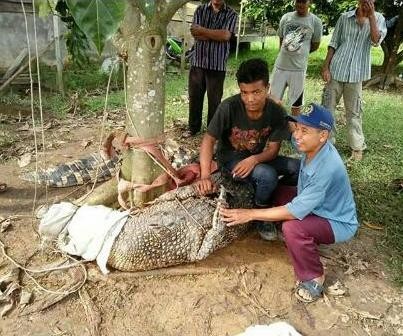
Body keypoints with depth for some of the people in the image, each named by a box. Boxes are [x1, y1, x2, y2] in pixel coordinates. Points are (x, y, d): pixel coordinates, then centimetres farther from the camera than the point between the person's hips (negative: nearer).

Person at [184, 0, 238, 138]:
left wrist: (202, 30, -13)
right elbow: (194, 32, -7)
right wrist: (216, 35, -13)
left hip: (217, 65, -2)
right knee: (194, 96, 9)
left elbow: (226, 35, -15)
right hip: (197, 62, 2)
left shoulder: (231, 14, 1)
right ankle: (193, 127, 25)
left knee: (214, 99, 4)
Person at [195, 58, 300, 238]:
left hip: (258, 158, 4)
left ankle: (272, 200, 9)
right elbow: (209, 139, -23)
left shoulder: (277, 112, -16)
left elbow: (273, 149, -12)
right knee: (267, 175, -32)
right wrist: (205, 176, -34)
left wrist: (254, 159, -34)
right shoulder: (229, 107, -26)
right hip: (231, 158, -4)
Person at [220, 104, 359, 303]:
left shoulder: (327, 168, -37)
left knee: (292, 228, -34)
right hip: (315, 206, 8)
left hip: (339, 223, -8)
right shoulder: (311, 147, -15)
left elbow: (295, 211, -36)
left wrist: (250, 214, -32)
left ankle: (314, 277, -6)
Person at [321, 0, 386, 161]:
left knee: (354, 111, 5)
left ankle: (357, 146, 14)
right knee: (327, 107, 5)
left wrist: (371, 15, -11)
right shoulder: (344, 17, 4)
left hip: (356, 74, 0)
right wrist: (325, 67, -3)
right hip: (336, 70, 1)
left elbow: (376, 41, -12)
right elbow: (333, 44, 5)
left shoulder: (378, 18, 5)